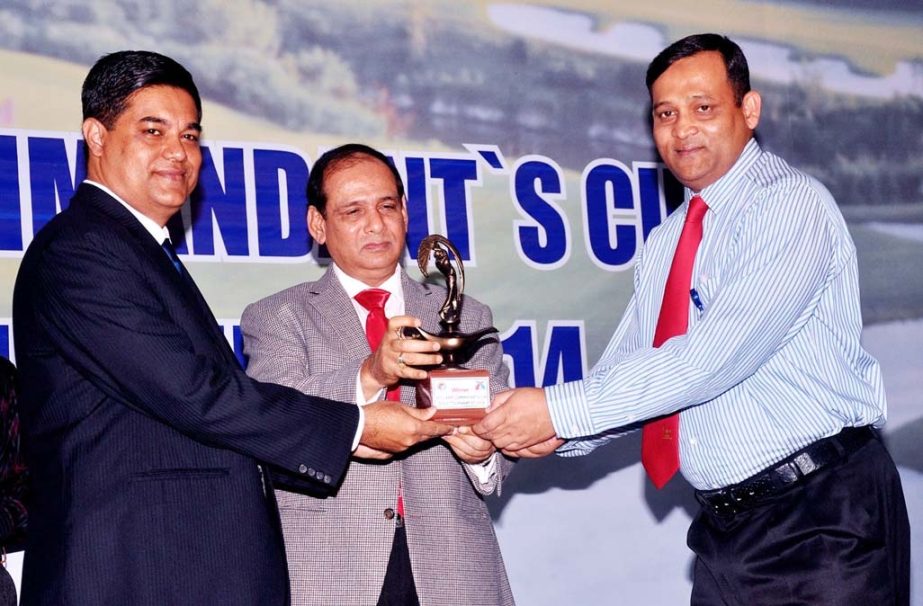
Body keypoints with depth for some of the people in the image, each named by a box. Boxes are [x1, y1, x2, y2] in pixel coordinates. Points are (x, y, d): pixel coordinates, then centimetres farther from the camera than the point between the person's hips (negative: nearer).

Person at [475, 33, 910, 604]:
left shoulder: (792, 204, -12)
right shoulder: (665, 242, 13)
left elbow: (716, 356, -23)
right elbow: (623, 368, 11)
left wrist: (561, 409, -22)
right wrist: (557, 431, -10)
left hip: (824, 519, -7)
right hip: (726, 528, 7)